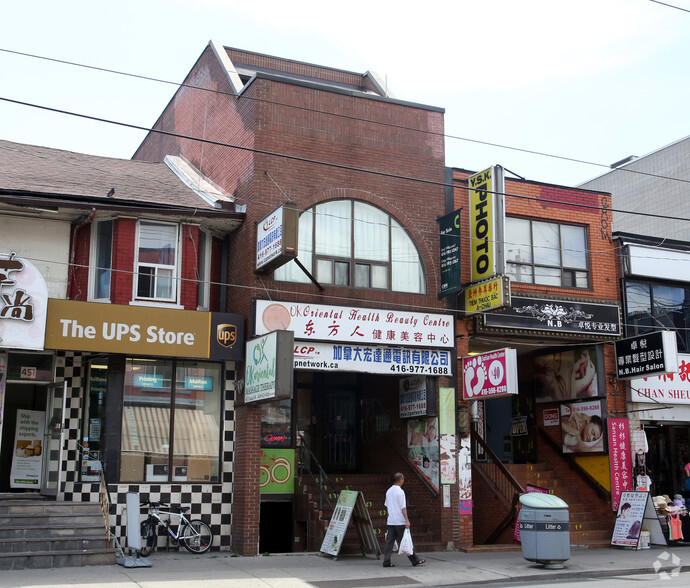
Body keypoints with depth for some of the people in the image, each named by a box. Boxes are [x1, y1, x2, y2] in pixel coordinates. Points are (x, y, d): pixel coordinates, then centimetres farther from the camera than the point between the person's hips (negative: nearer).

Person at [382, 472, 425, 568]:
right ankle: (415, 561, 8)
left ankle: (386, 562, 2)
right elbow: (403, 508, -15)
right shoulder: (400, 491, -12)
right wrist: (407, 520, -14)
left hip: (390, 521, 7)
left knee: (389, 541, 4)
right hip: (400, 521, -7)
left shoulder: (389, 491, 11)